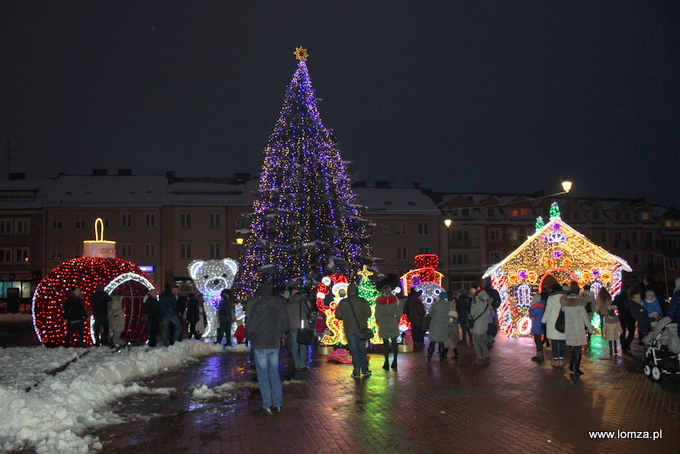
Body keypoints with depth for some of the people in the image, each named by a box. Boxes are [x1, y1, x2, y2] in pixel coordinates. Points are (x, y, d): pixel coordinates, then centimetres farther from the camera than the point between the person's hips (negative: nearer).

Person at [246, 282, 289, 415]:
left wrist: (250, 338, 4)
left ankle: (267, 406, 3)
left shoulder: (257, 305, -13)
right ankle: (277, 404, 16)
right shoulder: (280, 306, 6)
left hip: (260, 345, -6)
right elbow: (286, 326, 11)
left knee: (263, 376, 1)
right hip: (275, 344, 6)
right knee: (274, 374, 14)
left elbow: (250, 327, -14)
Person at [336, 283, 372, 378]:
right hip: (361, 329, 1)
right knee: (362, 349, 13)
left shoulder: (343, 302, -5)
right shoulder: (363, 301, -4)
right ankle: (364, 370, 18)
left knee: (354, 350, 4)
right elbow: (368, 313, 0)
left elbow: (338, 316, -1)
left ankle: (356, 372, 4)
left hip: (350, 330, -1)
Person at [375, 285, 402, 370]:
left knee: (385, 343, 6)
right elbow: (398, 313, -5)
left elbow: (377, 314, 1)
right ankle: (394, 362, 7)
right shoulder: (394, 300, -6)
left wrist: (378, 323, 13)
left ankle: (387, 363, 8)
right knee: (394, 342, 8)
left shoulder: (378, 301, -4)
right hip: (393, 324, 0)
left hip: (383, 325, 0)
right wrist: (397, 321, 9)